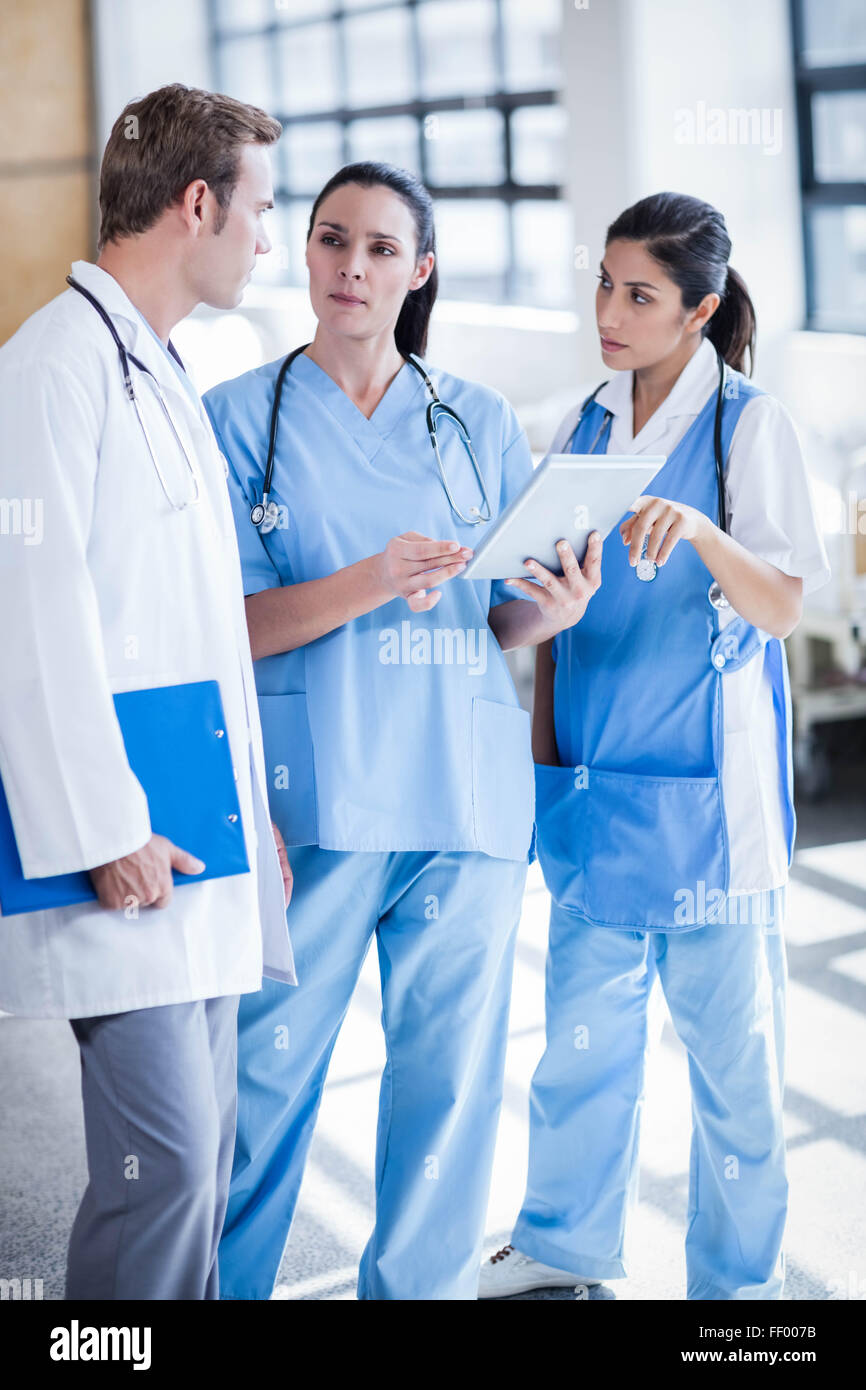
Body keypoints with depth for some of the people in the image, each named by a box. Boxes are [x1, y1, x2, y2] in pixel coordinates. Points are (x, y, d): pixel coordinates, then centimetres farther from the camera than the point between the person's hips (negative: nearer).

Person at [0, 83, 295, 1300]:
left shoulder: (166, 378, 21)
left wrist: (255, 814, 20)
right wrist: (103, 834, -19)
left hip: (202, 852, 9)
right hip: (132, 860, -9)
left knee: (203, 1153, 12)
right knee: (164, 1161, -9)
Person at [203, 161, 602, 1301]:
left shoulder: (481, 423, 13)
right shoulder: (241, 417, 6)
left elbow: (508, 623, 13)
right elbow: (226, 626, -3)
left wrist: (556, 607, -10)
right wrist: (368, 586, -19)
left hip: (467, 791, 2)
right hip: (314, 793, -2)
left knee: (451, 1074, 5)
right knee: (265, 1067, 0)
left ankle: (421, 1287, 21)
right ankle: (223, 1287, 19)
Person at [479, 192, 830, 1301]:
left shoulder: (750, 425, -4)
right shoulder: (582, 429, 10)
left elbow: (782, 609, -12)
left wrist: (697, 530, -29)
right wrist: (543, 747, 10)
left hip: (706, 786, -4)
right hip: (594, 780, 4)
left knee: (730, 1040, 4)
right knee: (584, 1024, 10)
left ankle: (737, 1274, 18)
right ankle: (560, 1247, 26)